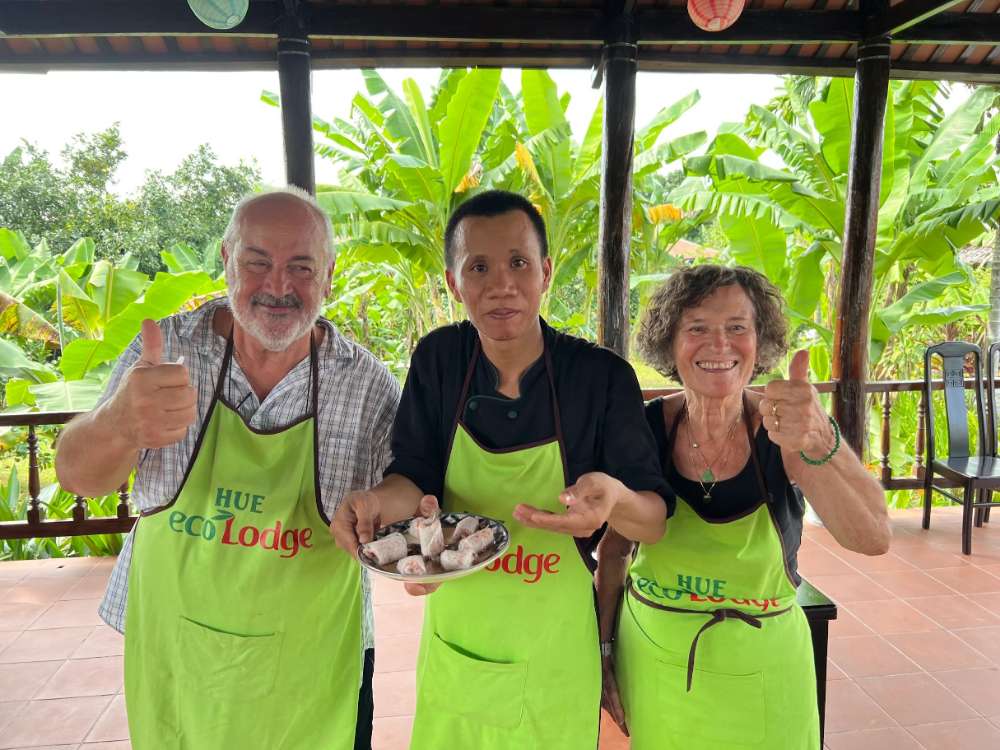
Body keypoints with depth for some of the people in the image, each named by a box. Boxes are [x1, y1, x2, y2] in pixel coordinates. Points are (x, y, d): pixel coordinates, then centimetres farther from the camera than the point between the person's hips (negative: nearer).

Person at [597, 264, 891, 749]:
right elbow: (614, 548, -3)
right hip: (651, 664, 1)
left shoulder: (787, 432, -16)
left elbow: (872, 537, -31)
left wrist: (818, 443, -49)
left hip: (759, 673, 0)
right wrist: (603, 652, 0)